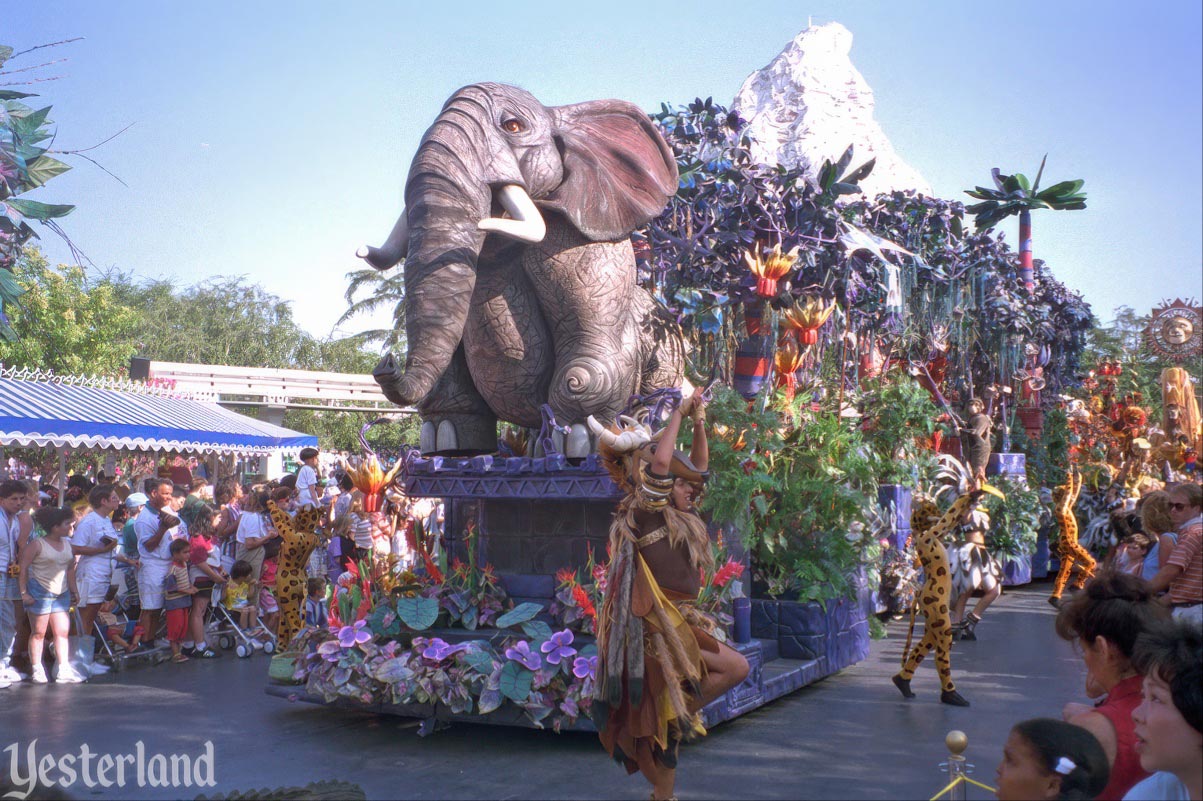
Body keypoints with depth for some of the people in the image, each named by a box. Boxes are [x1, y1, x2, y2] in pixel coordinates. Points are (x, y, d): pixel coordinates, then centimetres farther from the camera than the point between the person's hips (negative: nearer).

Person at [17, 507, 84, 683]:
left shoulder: (67, 544, 11)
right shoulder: (37, 544, -9)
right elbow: (23, 568, -10)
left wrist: (74, 591, 17)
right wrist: (24, 592, -13)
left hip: (61, 593, 6)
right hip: (39, 592, -6)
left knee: (62, 631, 2)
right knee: (38, 632, 1)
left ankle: (63, 671, 4)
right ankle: (37, 671, 9)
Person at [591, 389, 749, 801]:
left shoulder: (680, 518, 14)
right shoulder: (646, 514, -8)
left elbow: (698, 466, 21)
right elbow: (659, 462, -18)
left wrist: (699, 423, 11)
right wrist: (678, 414, -8)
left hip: (679, 622, 8)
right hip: (658, 627, -8)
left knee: (664, 721, 10)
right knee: (735, 667, -14)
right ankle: (684, 712, 1)